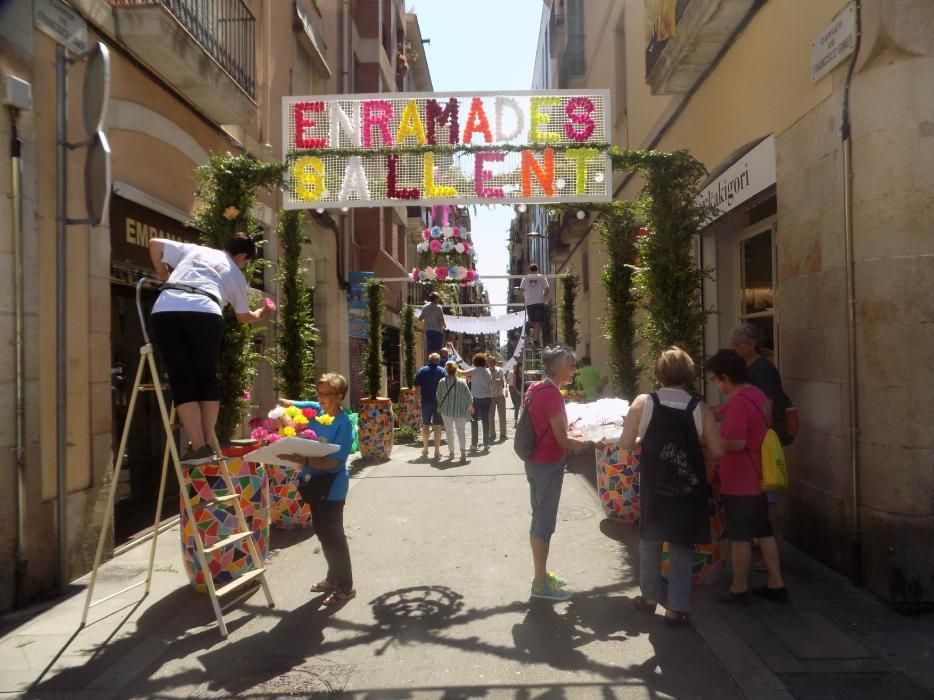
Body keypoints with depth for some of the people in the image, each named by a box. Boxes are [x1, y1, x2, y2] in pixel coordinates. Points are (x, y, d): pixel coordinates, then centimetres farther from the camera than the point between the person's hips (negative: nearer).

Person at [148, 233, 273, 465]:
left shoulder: (193, 250, 30)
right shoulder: (236, 274, 26)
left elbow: (155, 244, 28)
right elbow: (243, 316, 35)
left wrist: (164, 275, 38)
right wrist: (261, 314, 56)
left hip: (165, 312, 2)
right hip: (205, 315, -2)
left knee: (183, 383, 4)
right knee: (207, 379, 14)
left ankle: (198, 447, -1)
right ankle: (208, 445, 11)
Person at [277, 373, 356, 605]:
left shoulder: (343, 424, -21)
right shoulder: (314, 409, -2)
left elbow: (334, 462, -26)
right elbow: (284, 404, 9)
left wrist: (301, 460, -35)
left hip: (332, 487, -7)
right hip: (313, 483, 8)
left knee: (333, 535, 1)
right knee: (322, 532, 20)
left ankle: (346, 587, 17)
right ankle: (333, 578, 38)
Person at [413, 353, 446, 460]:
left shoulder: (421, 371, 3)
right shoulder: (442, 371, -1)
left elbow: (417, 388, -1)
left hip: (426, 401, 1)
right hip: (439, 402, -1)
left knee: (425, 424, 14)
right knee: (437, 426, 3)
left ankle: (425, 448, 22)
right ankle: (437, 451, 3)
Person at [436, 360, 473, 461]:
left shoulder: (442, 382, -8)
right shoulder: (462, 383, -9)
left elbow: (438, 396, 2)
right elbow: (468, 397, -2)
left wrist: (441, 406, 22)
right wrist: (470, 406, 17)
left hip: (446, 411, 1)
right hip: (460, 411, 0)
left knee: (449, 431, 13)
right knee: (461, 431, 6)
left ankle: (451, 452, 19)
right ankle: (463, 450, -11)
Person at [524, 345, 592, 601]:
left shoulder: (537, 389, 7)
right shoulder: (551, 394, -21)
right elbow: (562, 440, -19)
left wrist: (569, 429, 13)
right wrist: (588, 444, -5)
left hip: (536, 462, 9)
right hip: (548, 465, -9)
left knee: (539, 519, 18)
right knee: (545, 523, 1)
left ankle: (541, 574, 32)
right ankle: (540, 584, 13)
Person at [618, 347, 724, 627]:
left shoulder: (643, 402, -9)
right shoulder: (700, 409, -9)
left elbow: (626, 444, -9)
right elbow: (717, 452, -9)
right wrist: (694, 451, 10)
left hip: (653, 487, 1)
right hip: (688, 489, -1)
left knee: (650, 541, 19)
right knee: (682, 547, 11)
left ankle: (649, 597, 33)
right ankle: (676, 608, 15)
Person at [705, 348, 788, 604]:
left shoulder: (738, 401, -24)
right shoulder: (756, 394, 7)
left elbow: (736, 442, -28)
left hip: (739, 482, -9)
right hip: (757, 478, 9)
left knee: (739, 536, 5)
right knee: (763, 531, 16)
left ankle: (739, 588, 18)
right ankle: (776, 584, 25)